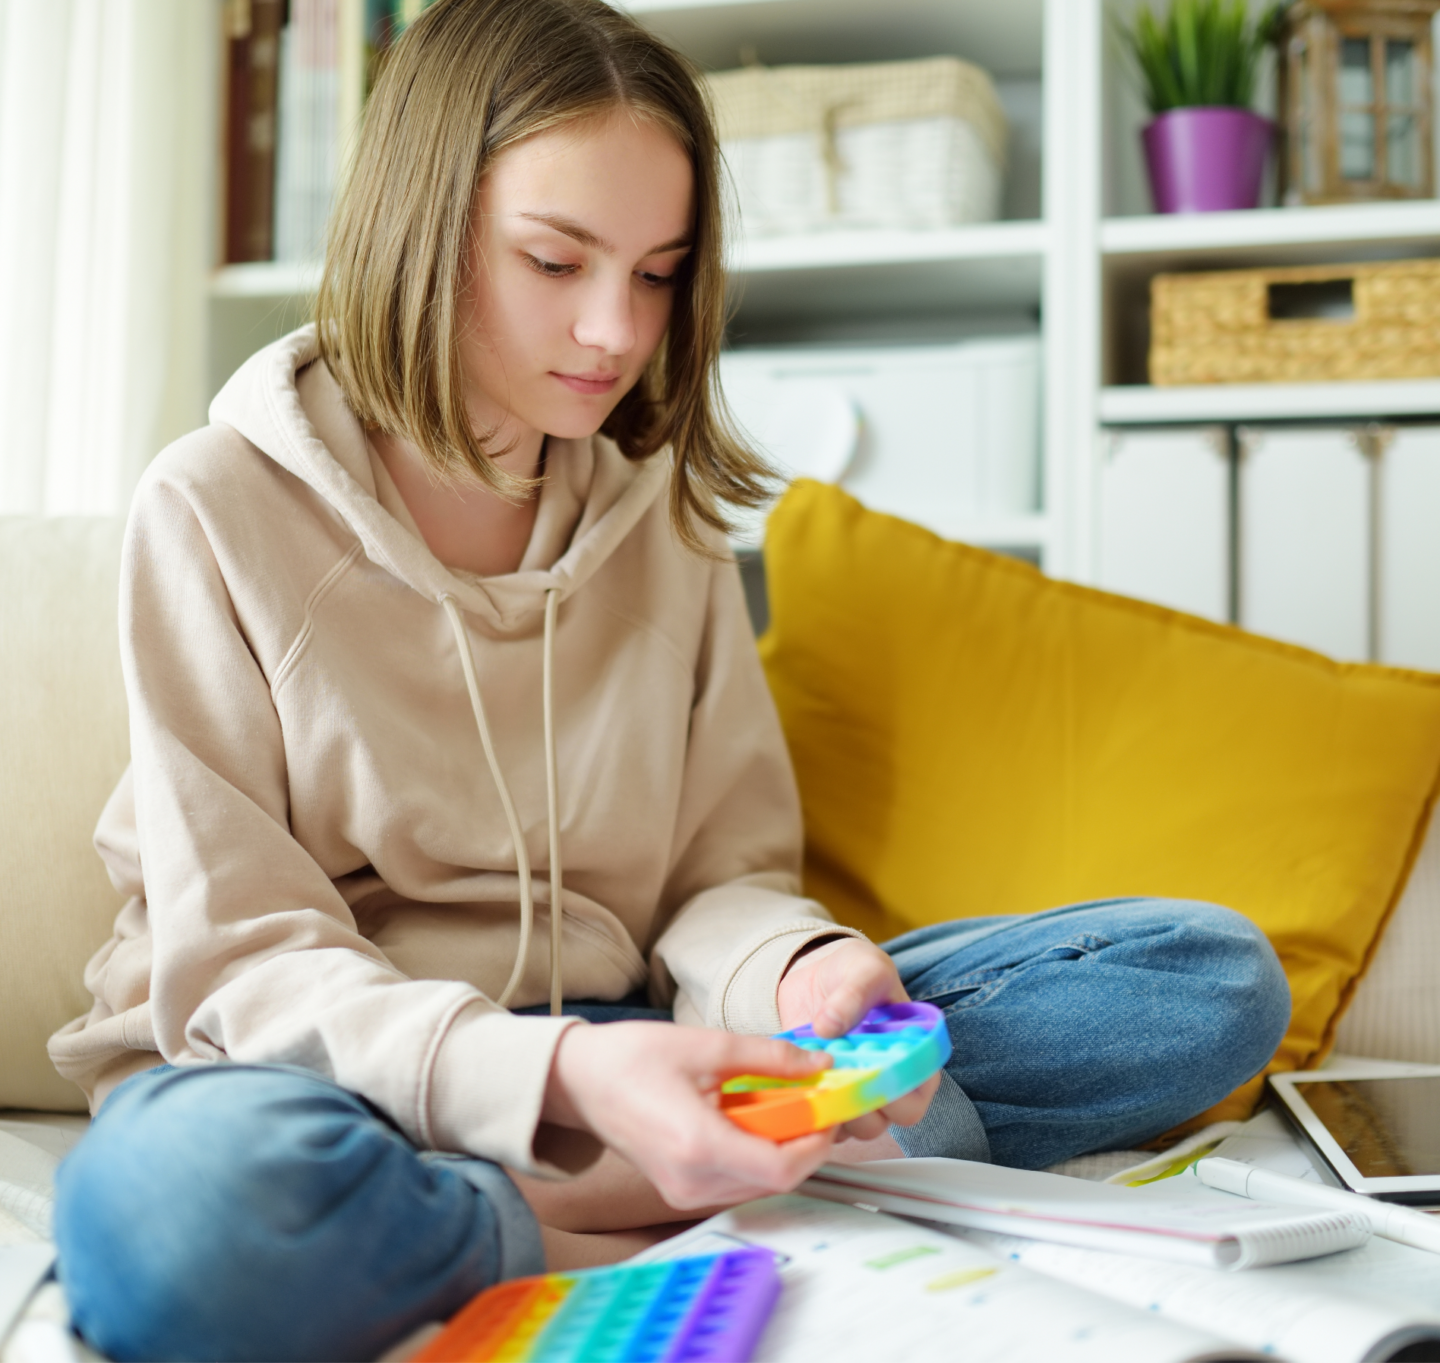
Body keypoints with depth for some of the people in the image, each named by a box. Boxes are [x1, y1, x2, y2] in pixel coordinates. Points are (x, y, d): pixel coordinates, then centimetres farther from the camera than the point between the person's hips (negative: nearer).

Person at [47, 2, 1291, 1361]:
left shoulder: (662, 514, 8)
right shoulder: (218, 509, -7)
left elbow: (721, 878, 8)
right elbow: (241, 957, -11)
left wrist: (798, 967, -18)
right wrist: (559, 1075, -30)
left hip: (598, 1052, 5)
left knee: (1212, 978, -10)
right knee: (176, 1212, -44)